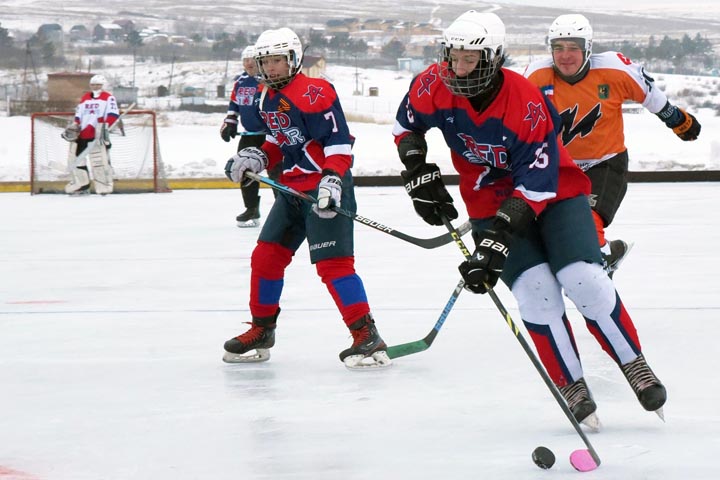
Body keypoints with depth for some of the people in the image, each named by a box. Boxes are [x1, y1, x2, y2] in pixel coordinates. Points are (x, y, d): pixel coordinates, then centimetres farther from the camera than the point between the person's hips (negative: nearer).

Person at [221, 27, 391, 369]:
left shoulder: (313, 93, -16)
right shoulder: (267, 98, 12)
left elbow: (339, 141, -20)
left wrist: (332, 180, -30)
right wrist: (256, 158, 5)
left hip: (326, 187, -9)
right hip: (293, 187, 9)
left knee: (332, 262, -18)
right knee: (266, 257, 11)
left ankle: (368, 337, -19)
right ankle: (261, 331, 26)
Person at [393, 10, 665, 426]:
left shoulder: (527, 106, -30)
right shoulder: (435, 86, -17)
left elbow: (535, 188, -31)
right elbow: (406, 126, 6)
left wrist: (496, 242, -37)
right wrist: (419, 174, -6)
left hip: (555, 192, -3)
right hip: (491, 200, 3)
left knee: (584, 280, -19)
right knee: (536, 292, -15)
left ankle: (636, 367, 0)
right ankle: (573, 388, -3)